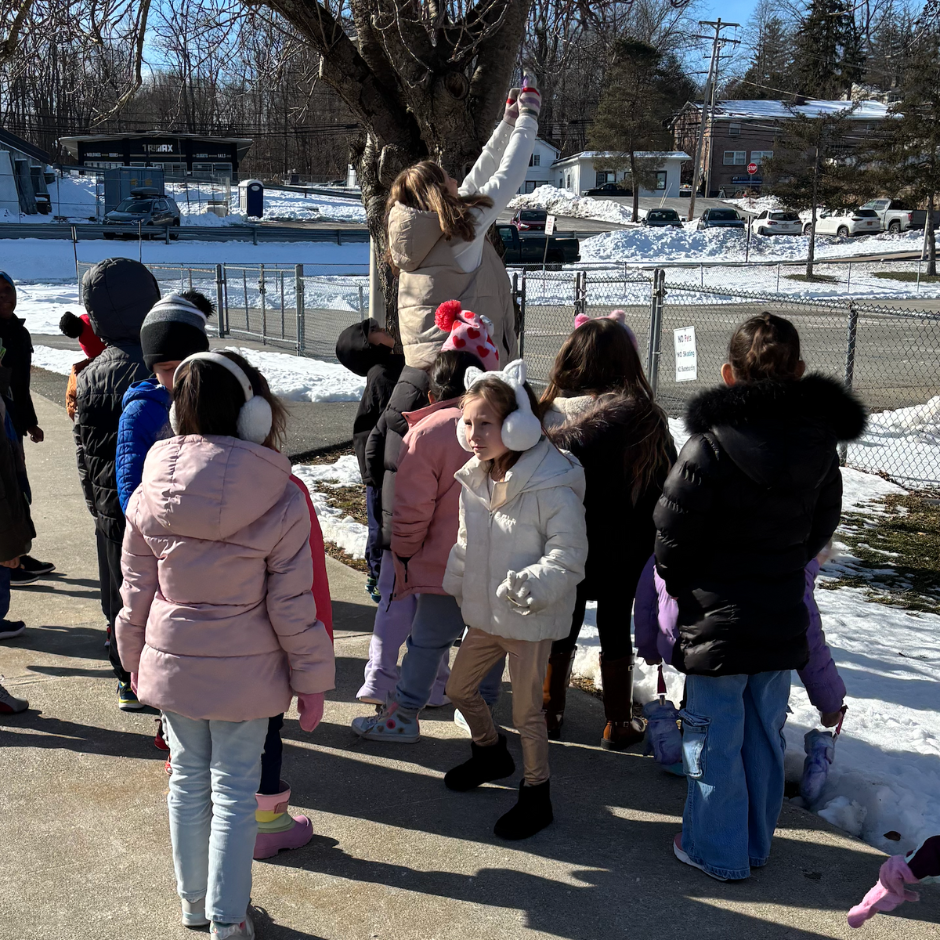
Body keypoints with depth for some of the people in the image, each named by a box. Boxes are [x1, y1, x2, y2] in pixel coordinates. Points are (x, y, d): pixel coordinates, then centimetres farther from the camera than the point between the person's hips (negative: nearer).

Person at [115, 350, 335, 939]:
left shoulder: (151, 494, -7)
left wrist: (137, 661, 17)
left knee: (188, 780, 20)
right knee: (235, 790, 11)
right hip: (245, 671, -3)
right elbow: (294, 604, -13)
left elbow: (136, 594, 2)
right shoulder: (282, 499, -17)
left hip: (172, 664, 3)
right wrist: (312, 679, -1)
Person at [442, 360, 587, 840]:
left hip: (530, 620, -8)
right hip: (485, 613, 8)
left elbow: (568, 552, -21)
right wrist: (454, 585, 17)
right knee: (459, 688, 21)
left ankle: (535, 795, 26)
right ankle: (491, 753, 48)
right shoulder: (475, 477, 1)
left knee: (527, 711, 4)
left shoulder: (551, 485, -23)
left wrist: (530, 584, -34)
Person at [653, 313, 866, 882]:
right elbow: (821, 531, 9)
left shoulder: (709, 446, -21)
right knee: (764, 733, 19)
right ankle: (757, 843, 34)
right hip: (784, 619, 5)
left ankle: (717, 851, 23)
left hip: (717, 622, -5)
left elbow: (672, 540, -13)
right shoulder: (822, 447, -4)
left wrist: (683, 590, 7)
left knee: (716, 739, 10)